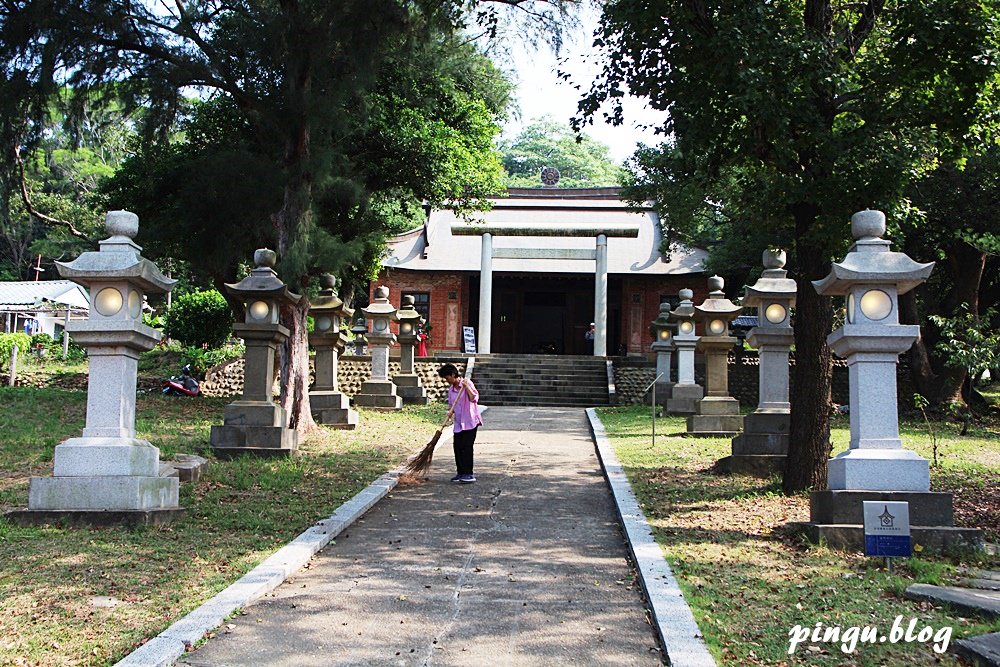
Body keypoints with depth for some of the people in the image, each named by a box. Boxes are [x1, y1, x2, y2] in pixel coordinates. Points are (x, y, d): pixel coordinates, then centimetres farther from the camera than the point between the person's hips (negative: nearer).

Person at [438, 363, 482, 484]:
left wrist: (466, 386, -26)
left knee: (466, 447, -9)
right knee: (458, 447, 5)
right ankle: (461, 473, 15)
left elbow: (474, 398, -21)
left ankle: (469, 474, -5)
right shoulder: (451, 390, 11)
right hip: (458, 423, 7)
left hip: (470, 421, -7)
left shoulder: (467, 383, -9)